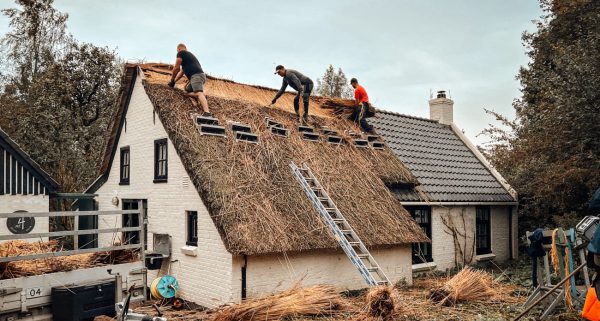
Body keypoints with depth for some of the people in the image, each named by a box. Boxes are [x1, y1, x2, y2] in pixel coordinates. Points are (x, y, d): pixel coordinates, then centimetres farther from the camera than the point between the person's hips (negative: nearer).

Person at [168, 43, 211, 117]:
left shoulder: (181, 53, 8)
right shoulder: (189, 54, 36)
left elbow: (176, 68, 4)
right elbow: (181, 72, 38)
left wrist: (172, 80, 16)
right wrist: (174, 81, 38)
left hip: (196, 75, -9)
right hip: (200, 75, 9)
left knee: (199, 93, -25)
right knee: (188, 91, 18)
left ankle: (207, 113, -46)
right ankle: (203, 98, -9)